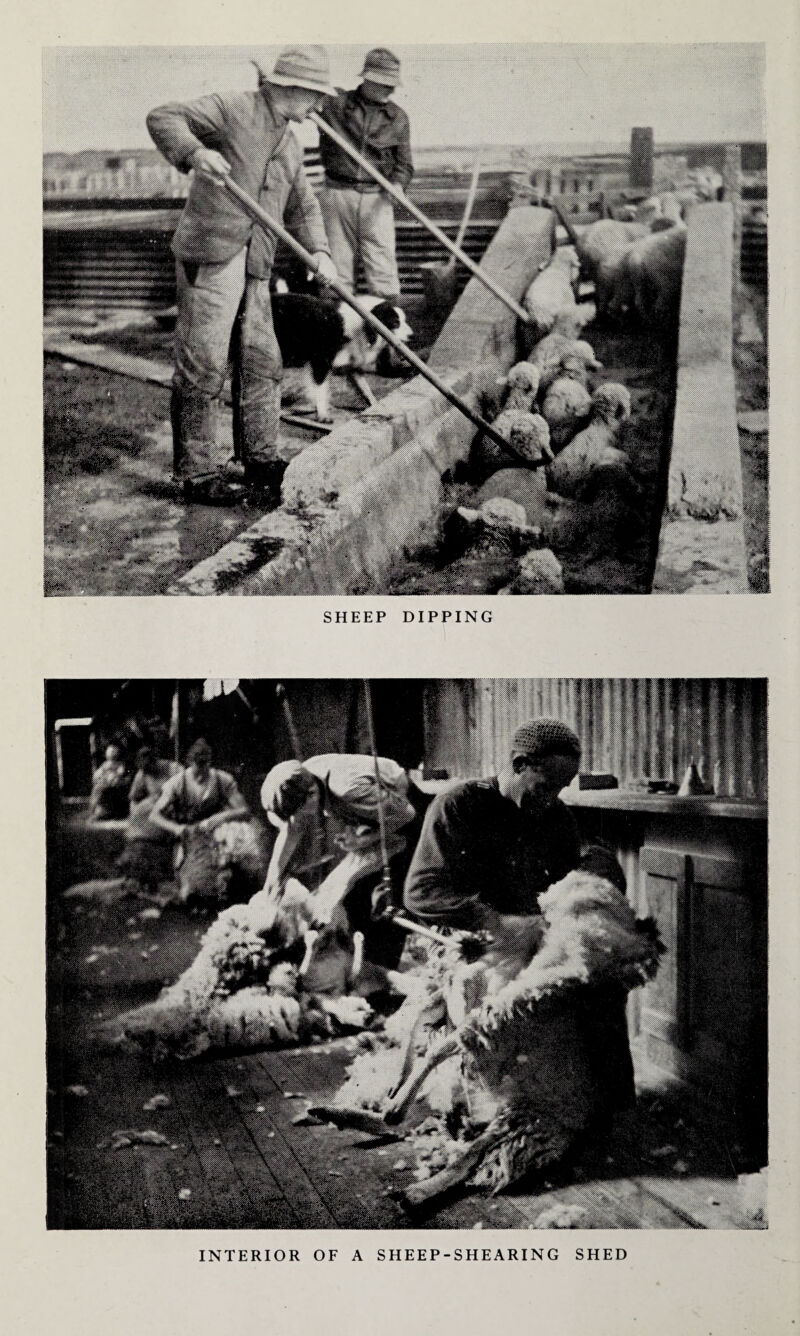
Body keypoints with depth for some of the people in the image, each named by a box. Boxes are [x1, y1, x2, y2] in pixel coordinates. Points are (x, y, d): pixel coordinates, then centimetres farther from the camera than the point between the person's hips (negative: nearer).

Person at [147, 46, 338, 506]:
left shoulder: (291, 147, 20)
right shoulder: (231, 109, -3)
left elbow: (303, 206, 25)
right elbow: (162, 118, -10)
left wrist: (319, 251, 7)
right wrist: (195, 152, -29)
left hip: (255, 267, 8)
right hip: (209, 257, -8)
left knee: (262, 362, 11)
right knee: (202, 367, -7)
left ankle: (261, 461, 22)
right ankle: (197, 473, -2)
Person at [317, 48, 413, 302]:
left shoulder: (397, 117, 9)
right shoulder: (334, 102, 1)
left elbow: (404, 164, 13)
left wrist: (398, 184, -8)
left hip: (376, 198, 1)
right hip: (337, 193, -1)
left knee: (383, 271, -4)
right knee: (337, 271, 3)